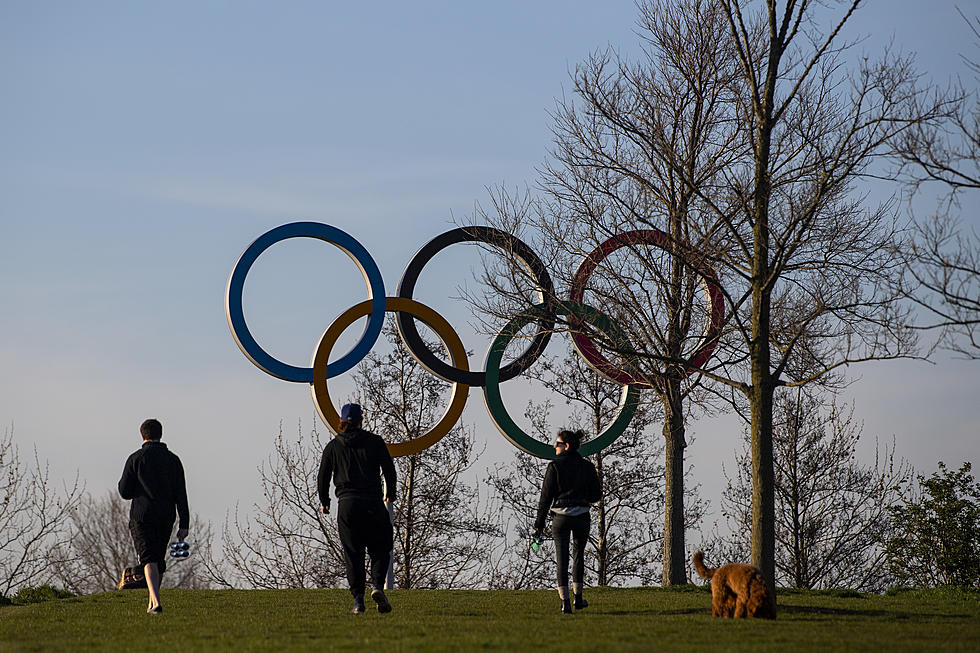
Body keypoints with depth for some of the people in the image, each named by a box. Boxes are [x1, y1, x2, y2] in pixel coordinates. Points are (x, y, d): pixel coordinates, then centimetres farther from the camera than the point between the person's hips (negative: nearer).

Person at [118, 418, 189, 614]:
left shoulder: (135, 459, -4)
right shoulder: (172, 460, 4)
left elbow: (125, 492, -3)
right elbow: (181, 495, 1)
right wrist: (184, 524, 1)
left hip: (142, 516, -3)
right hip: (166, 517, 3)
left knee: (149, 560, -9)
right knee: (159, 559, 17)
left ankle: (156, 602, -26)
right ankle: (152, 601, 27)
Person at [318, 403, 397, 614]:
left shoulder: (333, 446, 8)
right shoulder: (375, 442, 4)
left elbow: (323, 476, 10)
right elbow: (389, 470, 3)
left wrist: (324, 502, 25)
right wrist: (390, 494, 20)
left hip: (347, 505, 1)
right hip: (373, 503, -1)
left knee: (352, 554, 5)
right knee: (379, 549, 8)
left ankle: (358, 599, -2)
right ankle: (377, 585, -16)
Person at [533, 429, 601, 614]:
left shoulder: (554, 466, -5)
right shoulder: (587, 467, 3)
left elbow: (546, 496, -5)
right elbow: (596, 495, 5)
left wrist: (539, 524, 0)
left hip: (560, 517, -2)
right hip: (582, 517, 2)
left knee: (562, 559, 2)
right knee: (578, 555, 22)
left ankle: (565, 602, -6)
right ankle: (578, 598, 24)